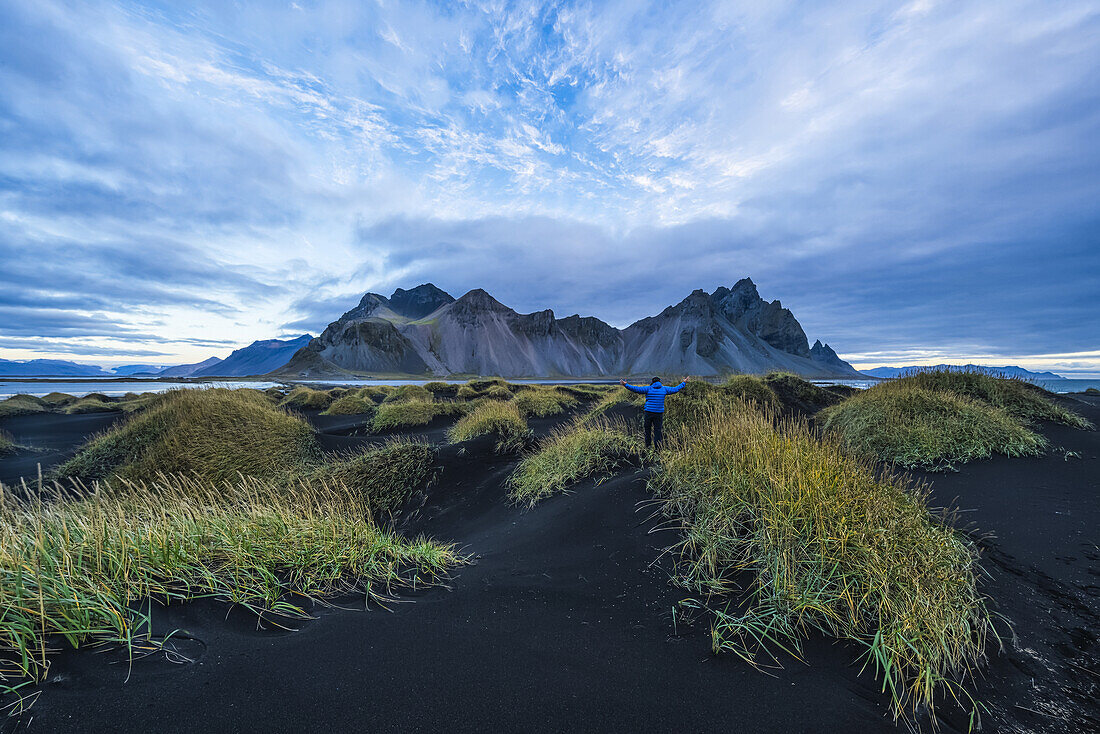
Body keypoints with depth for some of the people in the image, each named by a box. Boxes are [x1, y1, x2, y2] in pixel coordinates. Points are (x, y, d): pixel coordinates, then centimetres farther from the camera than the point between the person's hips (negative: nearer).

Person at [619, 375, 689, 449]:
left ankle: (647, 446, 15)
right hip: (659, 413, 2)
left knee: (647, 429, 12)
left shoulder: (648, 389, -3)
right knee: (658, 431, 7)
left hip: (649, 413, -1)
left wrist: (626, 385, -10)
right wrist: (684, 383, 27)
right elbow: (675, 389, 14)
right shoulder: (664, 389, 4)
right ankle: (658, 448, 7)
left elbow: (636, 389, -11)